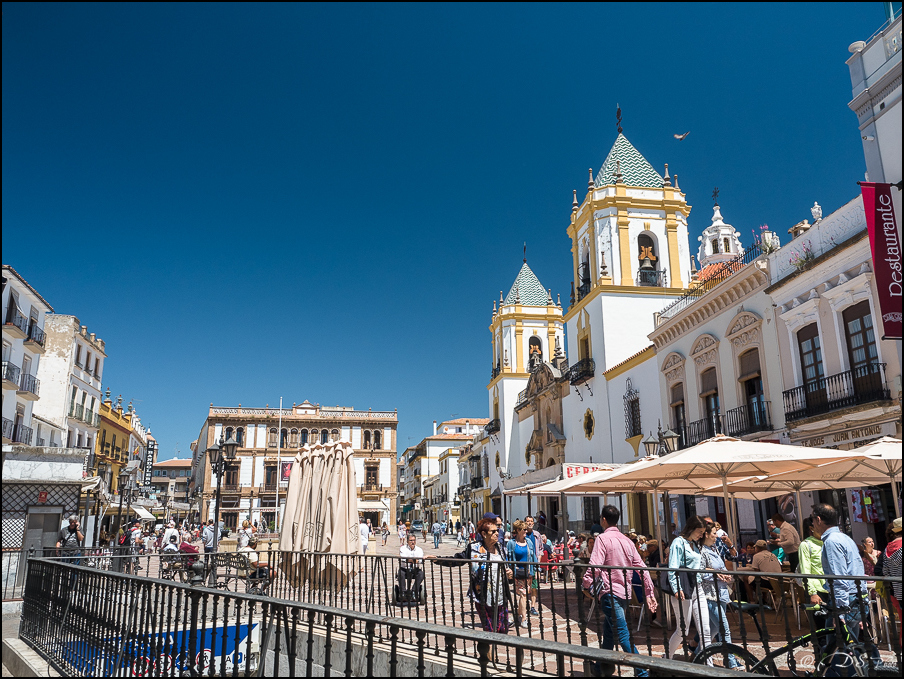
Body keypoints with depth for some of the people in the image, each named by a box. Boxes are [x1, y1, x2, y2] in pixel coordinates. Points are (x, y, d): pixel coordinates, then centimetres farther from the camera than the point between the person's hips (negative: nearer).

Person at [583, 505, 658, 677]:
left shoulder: (603, 538, -10)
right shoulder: (627, 540, 11)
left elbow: (595, 567, -21)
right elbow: (641, 567, 9)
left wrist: (586, 584, -10)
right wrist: (650, 593, 12)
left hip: (609, 592, -8)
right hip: (624, 593, 8)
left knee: (623, 635, -8)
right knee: (608, 632, 20)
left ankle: (642, 672, -12)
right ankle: (602, 668, 30)